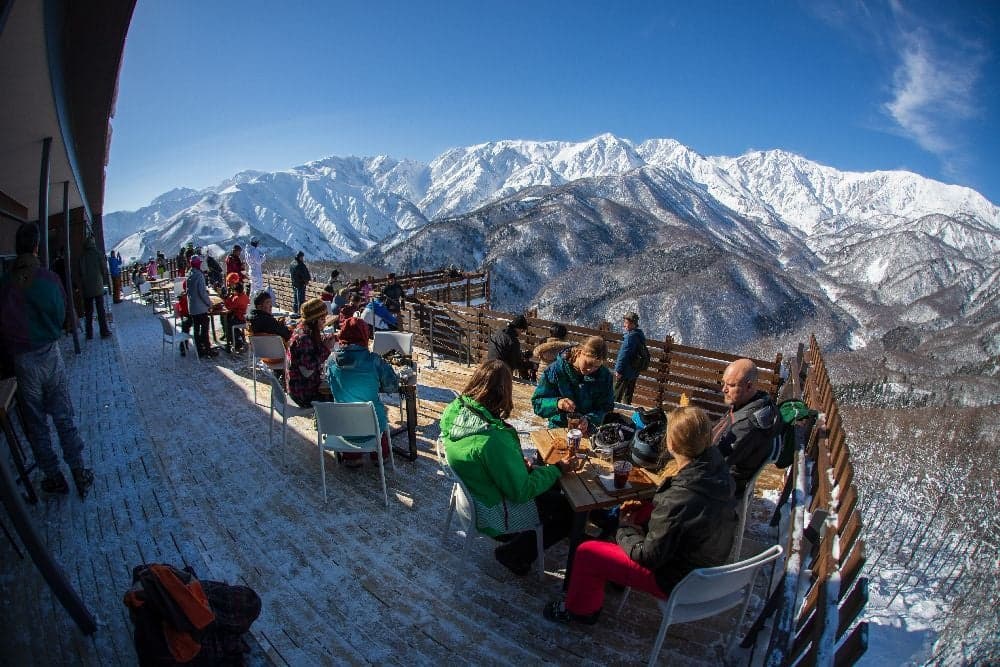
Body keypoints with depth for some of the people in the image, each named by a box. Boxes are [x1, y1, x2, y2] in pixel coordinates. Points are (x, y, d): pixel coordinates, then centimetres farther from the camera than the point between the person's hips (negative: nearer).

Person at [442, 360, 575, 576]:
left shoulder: (455, 410, -12)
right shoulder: (494, 439, -37)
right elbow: (522, 491, -26)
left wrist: (519, 464, -1)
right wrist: (557, 469, -12)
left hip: (474, 491, 8)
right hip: (492, 514, -8)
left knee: (551, 486, 18)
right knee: (568, 510, 6)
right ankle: (516, 554, 16)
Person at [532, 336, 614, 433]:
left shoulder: (604, 375, -3)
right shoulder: (556, 370, -10)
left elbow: (605, 407, -2)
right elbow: (537, 403, -9)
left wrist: (589, 421, -22)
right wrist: (557, 403, -29)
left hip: (590, 431, 4)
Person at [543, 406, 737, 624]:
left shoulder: (677, 499, -37)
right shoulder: (718, 468, -14)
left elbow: (649, 556, -23)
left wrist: (624, 530, -5)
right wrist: (643, 506, -2)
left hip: (680, 581, -8)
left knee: (586, 552, -1)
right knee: (637, 513, 22)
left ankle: (581, 609, 27)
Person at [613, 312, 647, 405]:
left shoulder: (630, 336, -22)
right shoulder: (640, 335, 8)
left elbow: (624, 355, -23)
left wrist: (619, 370, -19)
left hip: (625, 372, -9)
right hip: (634, 372, 9)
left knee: (616, 396, 1)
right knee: (628, 395, 19)